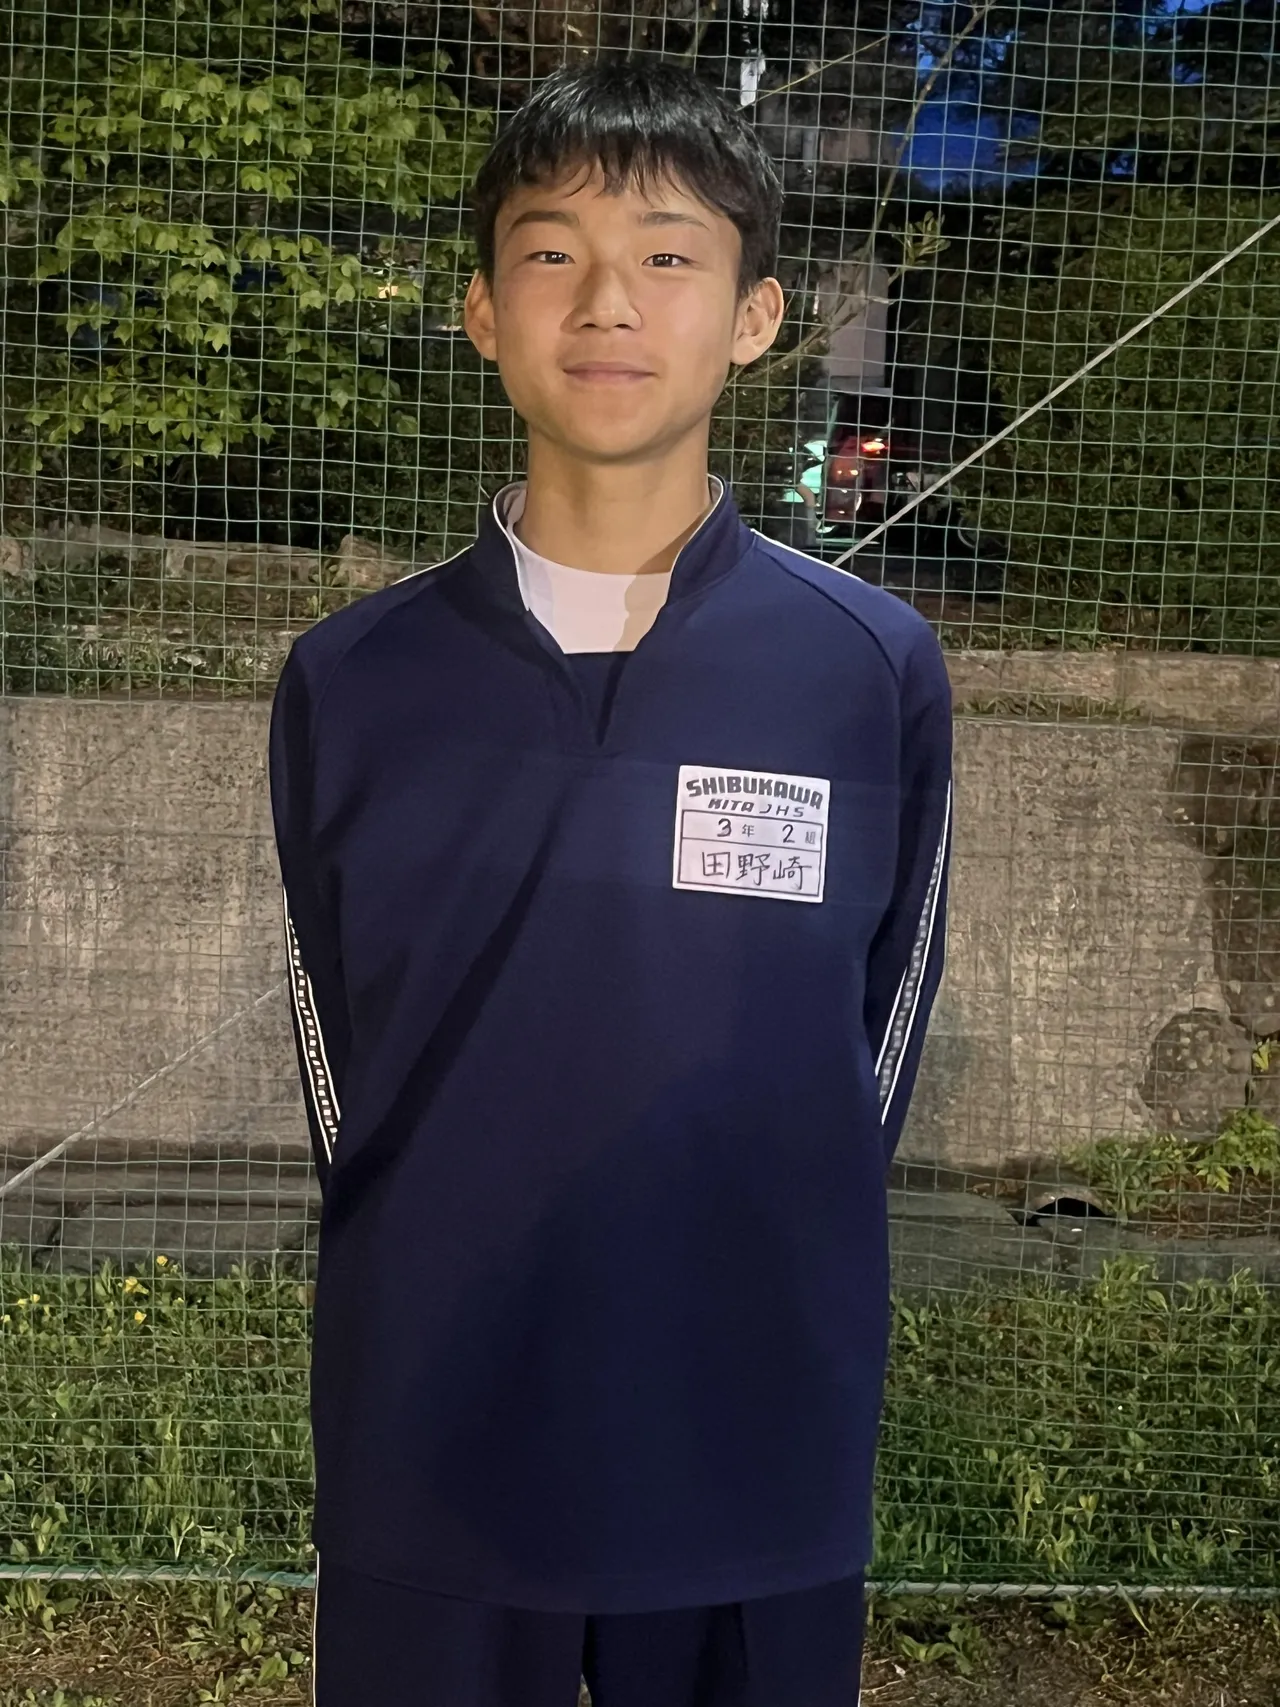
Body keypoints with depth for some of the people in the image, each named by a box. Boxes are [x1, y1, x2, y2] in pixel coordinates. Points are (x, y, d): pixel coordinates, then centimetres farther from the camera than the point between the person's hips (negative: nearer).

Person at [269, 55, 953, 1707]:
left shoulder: (877, 673, -6)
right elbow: (340, 1073, 5)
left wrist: (752, 1281, 6)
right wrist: (448, 1275, 8)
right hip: (426, 1456, 1)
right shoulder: (349, 684, -4)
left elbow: (878, 1037, 3)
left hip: (758, 1458, 0)